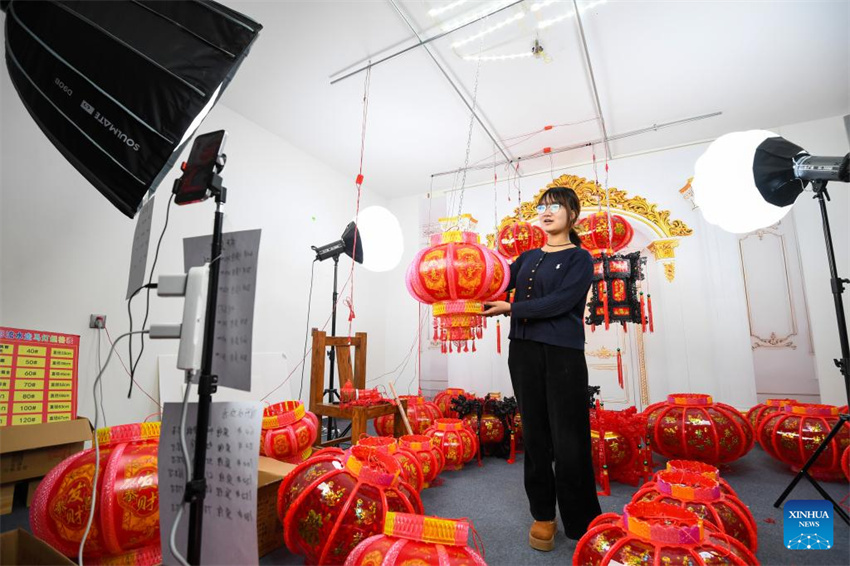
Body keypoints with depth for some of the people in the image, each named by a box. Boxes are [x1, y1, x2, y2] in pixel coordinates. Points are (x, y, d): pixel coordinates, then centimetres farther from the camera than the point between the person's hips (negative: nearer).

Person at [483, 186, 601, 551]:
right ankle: (543, 514, 23)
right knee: (535, 434, 9)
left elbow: (560, 302, -12)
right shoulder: (528, 258, 17)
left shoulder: (580, 259, 2)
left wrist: (511, 309, -13)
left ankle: (582, 524, 16)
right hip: (524, 351, 4)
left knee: (568, 439, -1)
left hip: (563, 354, -4)